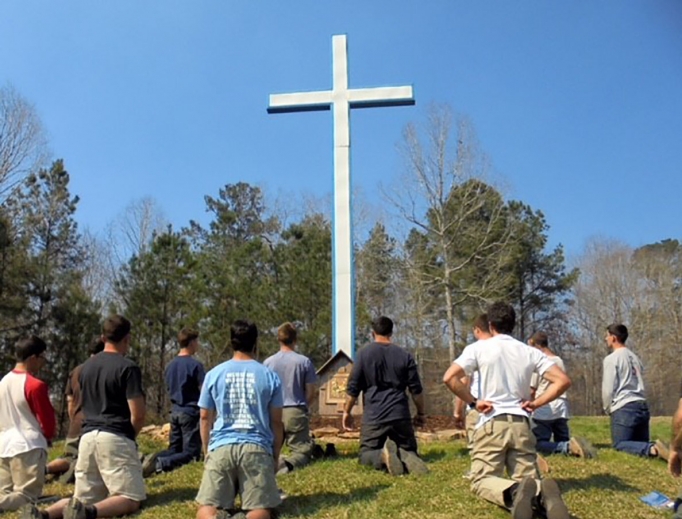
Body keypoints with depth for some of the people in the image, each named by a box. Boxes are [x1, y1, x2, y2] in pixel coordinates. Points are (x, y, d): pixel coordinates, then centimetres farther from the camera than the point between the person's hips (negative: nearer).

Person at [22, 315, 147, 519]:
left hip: (88, 437, 7)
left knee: (83, 498, 16)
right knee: (131, 500, -2)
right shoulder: (128, 367, -9)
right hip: (115, 439, -7)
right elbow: (138, 414, -13)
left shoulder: (86, 366, 14)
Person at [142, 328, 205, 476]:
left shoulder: (171, 365, 9)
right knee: (190, 453, -2)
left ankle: (150, 459, -8)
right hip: (191, 413, -7)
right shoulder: (195, 364, -13)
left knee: (174, 449, 17)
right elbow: (205, 391, -14)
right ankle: (160, 464, -24)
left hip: (175, 412, 7)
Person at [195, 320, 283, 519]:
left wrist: (206, 452, 24)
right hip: (257, 448, 0)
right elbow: (276, 422, 8)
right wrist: (276, 456, 19)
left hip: (221, 447, 1)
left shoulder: (214, 374, 7)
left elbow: (205, 418, 12)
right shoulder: (270, 376, 5)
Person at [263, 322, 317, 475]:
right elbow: (311, 392, 0)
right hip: (296, 413, -2)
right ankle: (289, 463, -28)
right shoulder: (304, 361, -4)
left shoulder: (268, 362, 0)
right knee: (302, 451, 6)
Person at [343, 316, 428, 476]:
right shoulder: (404, 355, 6)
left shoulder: (364, 353, 0)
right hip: (401, 415, 2)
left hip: (374, 416, -2)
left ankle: (382, 456, -26)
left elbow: (353, 388, 0)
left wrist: (347, 412, 12)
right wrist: (420, 413, 19)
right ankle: (406, 457, -21)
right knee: (409, 449, 17)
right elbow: (416, 389, 7)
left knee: (366, 454, 10)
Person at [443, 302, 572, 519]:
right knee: (527, 478, 11)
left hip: (491, 423, -3)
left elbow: (449, 378, -11)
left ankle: (514, 491, -32)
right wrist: (536, 403, 7)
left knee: (482, 480, 2)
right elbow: (562, 381, 2)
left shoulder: (479, 348, 0)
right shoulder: (530, 352, 8)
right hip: (521, 424, 3)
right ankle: (541, 493, -26)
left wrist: (473, 401, -1)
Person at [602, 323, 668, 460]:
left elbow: (608, 388, -8)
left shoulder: (611, 358, -6)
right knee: (642, 444, 14)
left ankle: (652, 450, -30)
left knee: (620, 444, -5)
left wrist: (607, 408, 8)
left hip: (623, 408, -8)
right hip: (642, 405, 8)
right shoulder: (634, 357, 18)